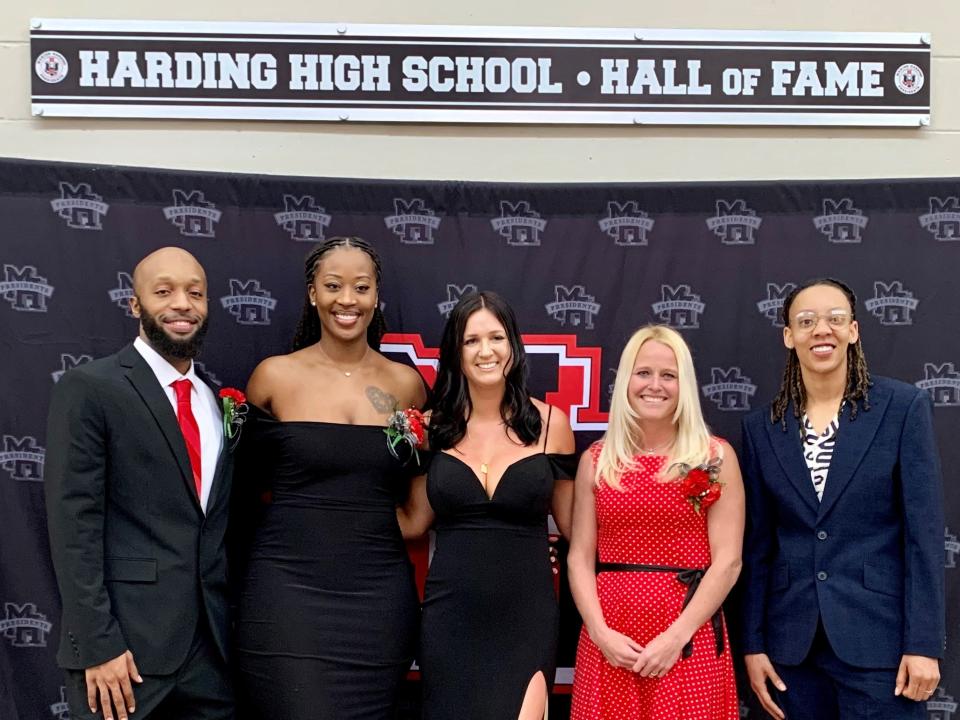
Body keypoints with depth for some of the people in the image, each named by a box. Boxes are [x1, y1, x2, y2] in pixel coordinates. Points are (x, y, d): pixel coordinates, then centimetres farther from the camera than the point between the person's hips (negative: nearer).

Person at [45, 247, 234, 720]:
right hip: (127, 647, -5)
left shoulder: (219, 402, 12)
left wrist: (234, 635, 9)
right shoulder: (88, 390, -6)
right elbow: (73, 526, -11)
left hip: (213, 650, 5)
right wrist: (97, 646, -16)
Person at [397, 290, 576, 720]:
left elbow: (571, 521, 5)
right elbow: (413, 521, 7)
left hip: (526, 612, -1)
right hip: (451, 613, 2)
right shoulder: (434, 426, 2)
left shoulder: (549, 423, -3)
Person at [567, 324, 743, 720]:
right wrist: (600, 632, -8)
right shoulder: (596, 460, 6)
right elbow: (580, 558, 5)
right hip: (610, 642, 2)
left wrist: (676, 635, -12)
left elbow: (727, 560, -5)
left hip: (688, 642, -2)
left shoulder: (716, 457, 0)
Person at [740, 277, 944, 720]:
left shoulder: (903, 406, -3)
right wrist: (753, 644, 5)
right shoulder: (762, 426, 6)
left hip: (877, 636, -3)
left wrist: (923, 643, -10)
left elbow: (924, 533, -6)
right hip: (792, 641, 3)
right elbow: (758, 545, 7)